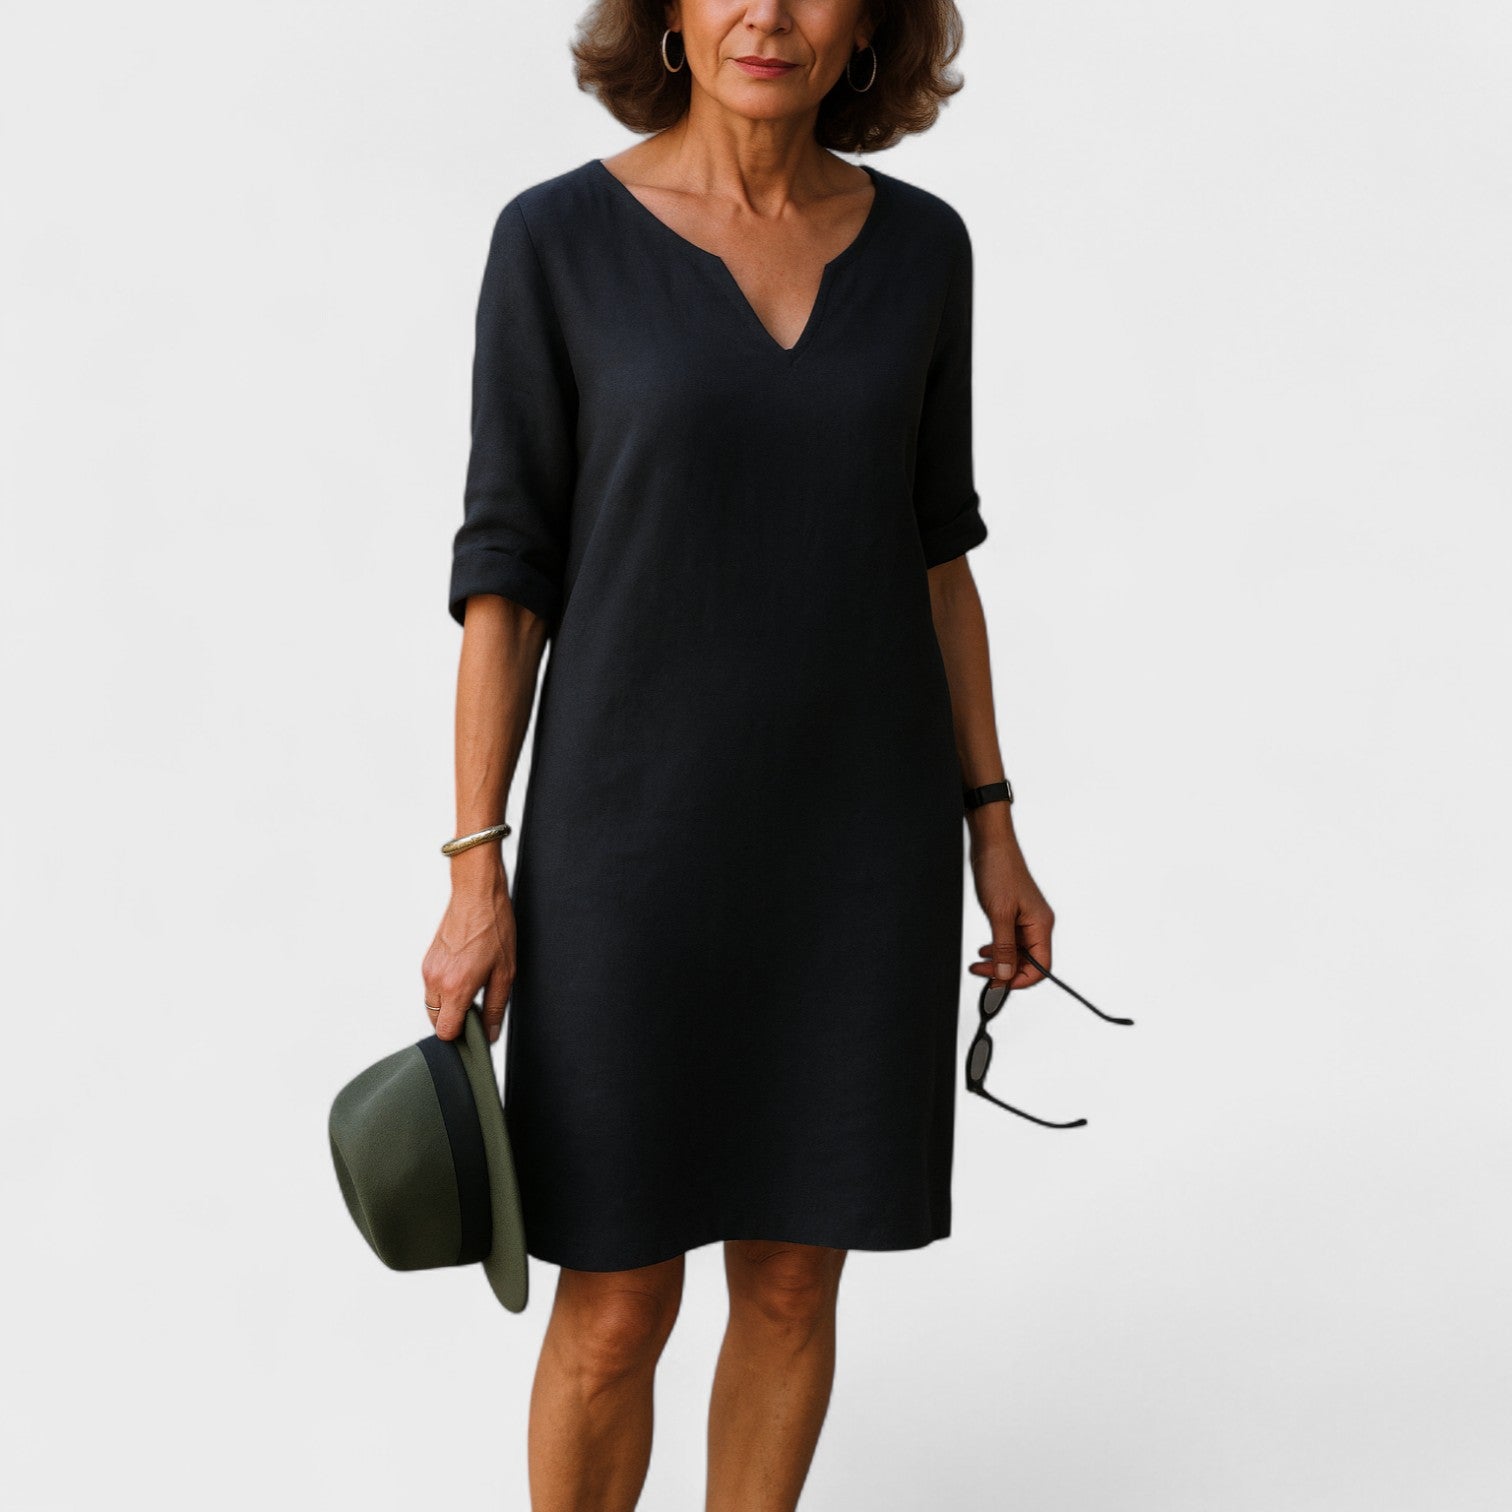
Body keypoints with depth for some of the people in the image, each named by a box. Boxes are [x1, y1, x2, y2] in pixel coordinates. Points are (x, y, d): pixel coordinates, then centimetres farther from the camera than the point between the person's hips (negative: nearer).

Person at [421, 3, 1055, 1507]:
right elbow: (506, 566, -5)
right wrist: (476, 879, -7)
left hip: (857, 829, 3)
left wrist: (991, 828, 7)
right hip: (640, 832, -3)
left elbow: (928, 549, 8)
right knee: (615, 1313, 5)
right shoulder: (558, 240, -8)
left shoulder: (918, 245, 1)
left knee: (793, 1278, 13)